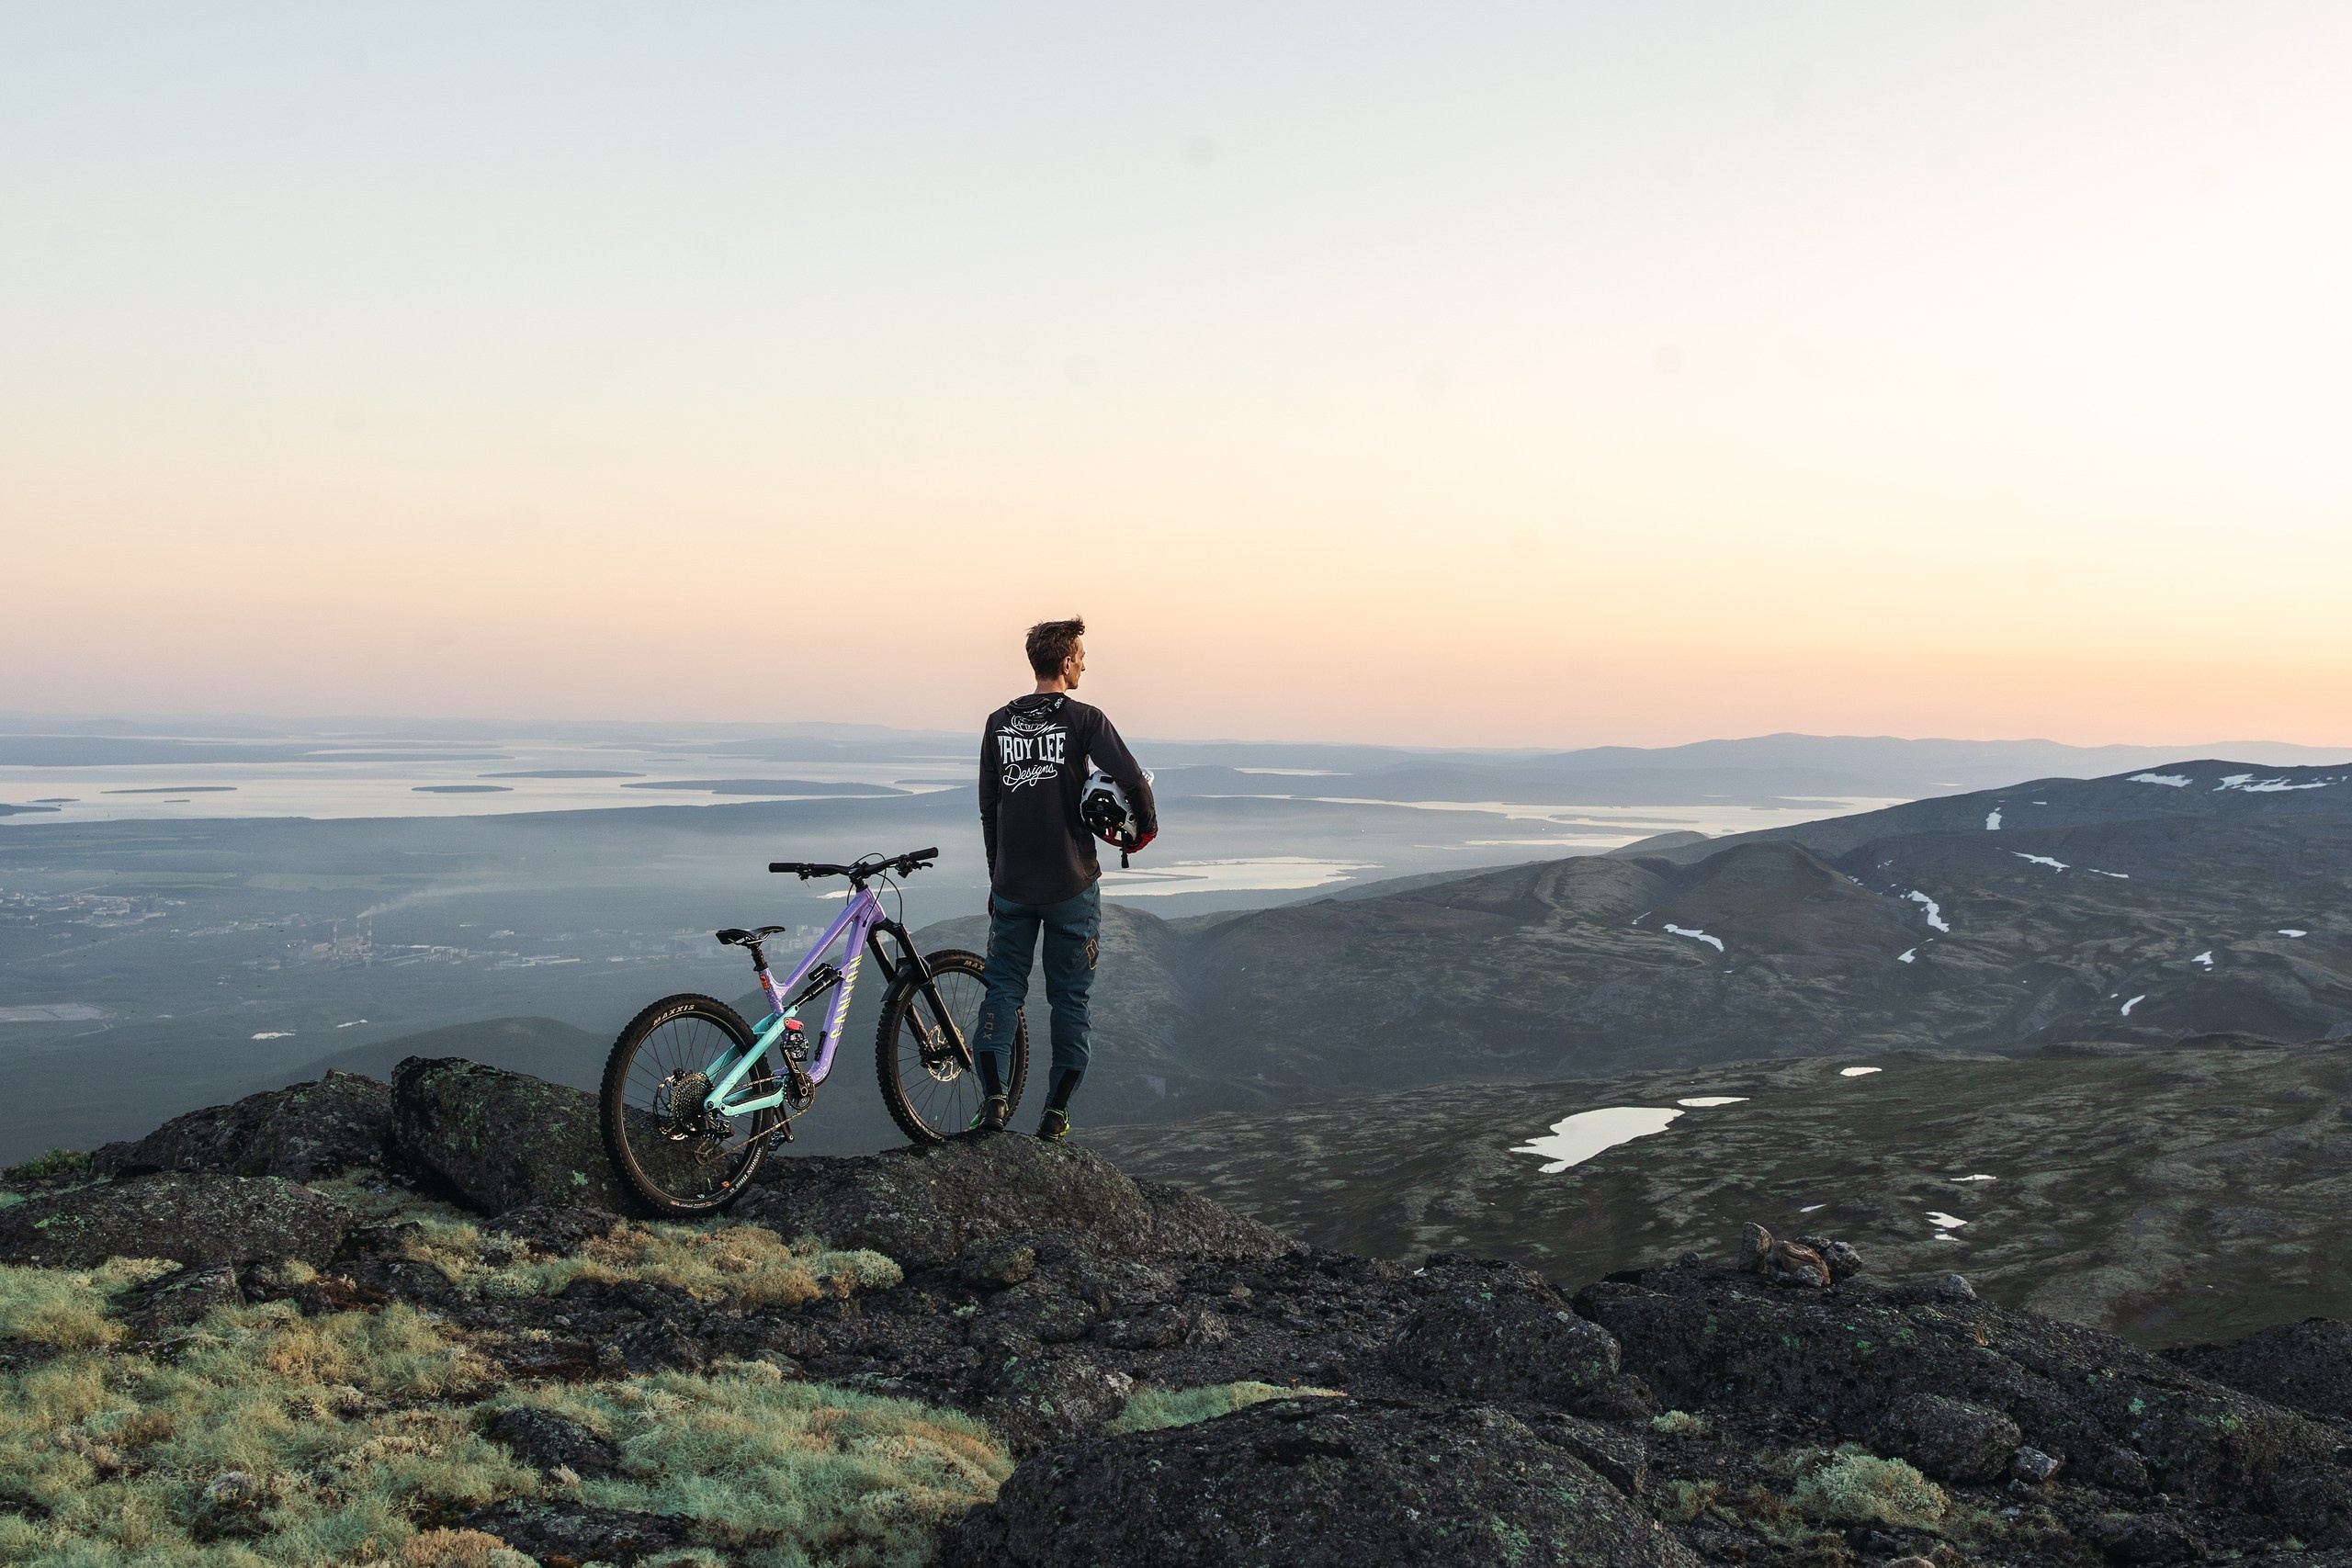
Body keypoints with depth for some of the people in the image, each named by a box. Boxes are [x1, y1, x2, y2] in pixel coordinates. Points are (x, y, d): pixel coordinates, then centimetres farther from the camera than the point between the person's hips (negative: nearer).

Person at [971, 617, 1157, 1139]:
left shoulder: (998, 723, 5)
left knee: (1003, 988, 11)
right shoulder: (1083, 719, -8)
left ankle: (993, 1098, -4)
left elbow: (988, 810, 10)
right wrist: (1145, 828, 2)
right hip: (1071, 884, -3)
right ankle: (1056, 1111, 9)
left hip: (1012, 886, 3)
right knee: (1070, 997, 8)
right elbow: (1133, 781, -18)